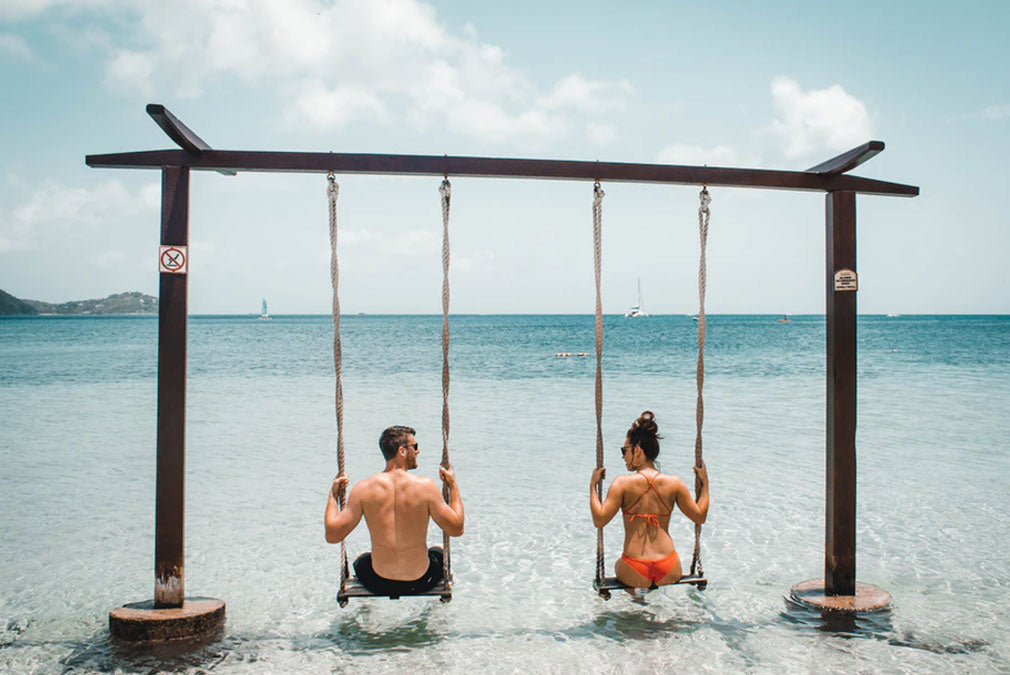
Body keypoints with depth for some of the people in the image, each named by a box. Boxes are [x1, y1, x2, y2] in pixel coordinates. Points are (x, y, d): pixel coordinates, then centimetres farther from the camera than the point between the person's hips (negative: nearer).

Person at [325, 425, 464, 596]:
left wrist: (333, 495, 5)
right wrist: (453, 485, 4)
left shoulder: (363, 488, -13)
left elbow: (332, 535, -9)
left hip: (379, 584, 1)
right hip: (420, 582, -1)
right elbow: (456, 529, -7)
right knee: (439, 551, 35)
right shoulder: (425, 486, -16)